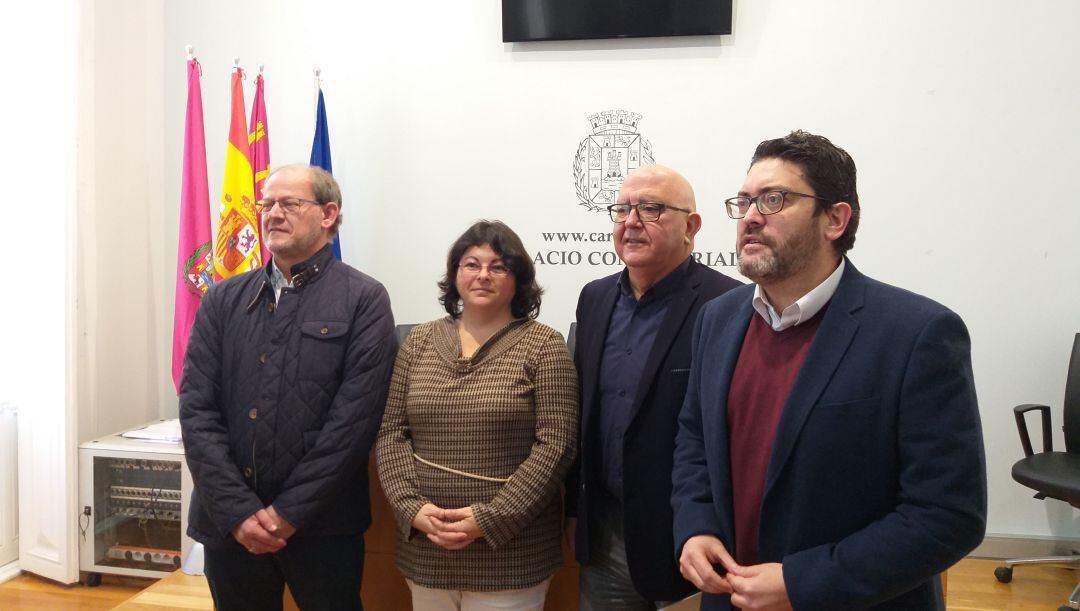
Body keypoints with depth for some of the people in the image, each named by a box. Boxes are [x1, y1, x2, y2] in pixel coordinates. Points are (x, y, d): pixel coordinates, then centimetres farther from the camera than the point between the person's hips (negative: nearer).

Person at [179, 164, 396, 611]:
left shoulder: (364, 301, -5)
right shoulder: (223, 301, 6)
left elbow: (354, 419, -11)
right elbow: (196, 409, 0)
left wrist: (288, 513, -12)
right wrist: (238, 512, -9)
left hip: (322, 528, -3)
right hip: (228, 526, 3)